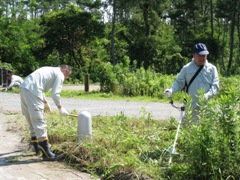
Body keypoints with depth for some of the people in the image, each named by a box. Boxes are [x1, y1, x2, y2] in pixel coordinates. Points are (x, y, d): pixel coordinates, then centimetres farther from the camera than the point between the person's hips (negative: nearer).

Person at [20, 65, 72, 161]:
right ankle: (46, 153, -8)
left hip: (23, 88, 10)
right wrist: (60, 108, 9)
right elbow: (55, 94, -5)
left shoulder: (50, 70, 30)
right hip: (32, 92, -9)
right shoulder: (59, 75, 4)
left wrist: (45, 103, 40)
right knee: (39, 123, -9)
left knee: (32, 122, 19)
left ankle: (37, 148, 31)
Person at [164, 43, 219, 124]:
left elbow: (215, 85, 2)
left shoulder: (212, 68, 6)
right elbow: (179, 82, 10)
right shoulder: (187, 68, 7)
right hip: (190, 106, 0)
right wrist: (171, 90, -9)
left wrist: (208, 95, -17)